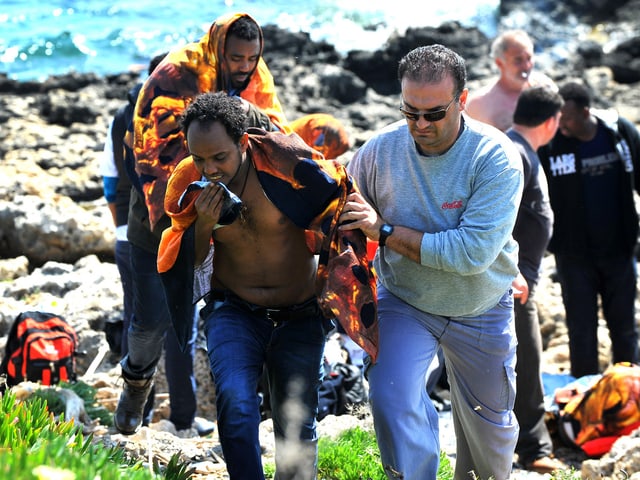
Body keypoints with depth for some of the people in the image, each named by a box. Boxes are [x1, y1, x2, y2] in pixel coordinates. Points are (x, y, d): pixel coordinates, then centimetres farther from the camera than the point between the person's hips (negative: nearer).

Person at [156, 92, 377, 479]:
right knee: (236, 405, -23)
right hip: (234, 312, 1)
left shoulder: (286, 161, -20)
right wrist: (204, 224, -18)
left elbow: (342, 200, -3)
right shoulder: (188, 183, -8)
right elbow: (188, 264, 2)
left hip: (299, 317, -1)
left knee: (297, 427, -4)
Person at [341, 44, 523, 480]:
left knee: (489, 423, 17)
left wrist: (385, 230, -28)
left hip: (481, 312, -1)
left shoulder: (496, 157, -24)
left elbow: (473, 252, -32)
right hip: (404, 304, 1)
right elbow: (340, 219, 1)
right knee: (391, 402, -24)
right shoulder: (380, 150, -15)